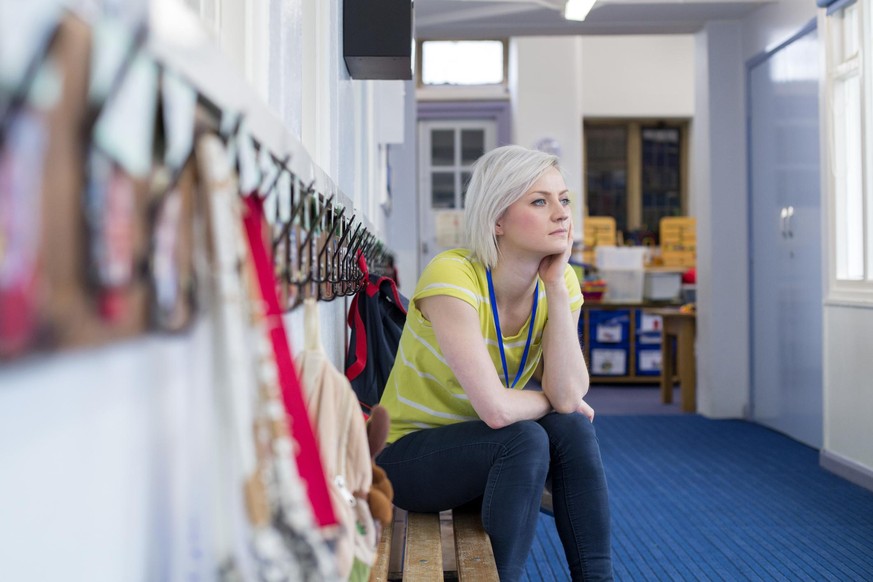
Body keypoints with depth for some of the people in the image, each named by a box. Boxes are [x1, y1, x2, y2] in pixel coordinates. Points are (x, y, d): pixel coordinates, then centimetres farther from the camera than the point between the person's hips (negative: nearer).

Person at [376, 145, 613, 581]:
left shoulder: (560, 282, -7)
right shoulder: (452, 276, -27)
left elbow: (569, 397, -20)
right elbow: (495, 408, -32)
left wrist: (556, 285, -23)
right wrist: (551, 400, -11)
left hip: (490, 450, 5)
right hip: (407, 455, -5)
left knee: (574, 430, -22)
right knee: (527, 439, -30)